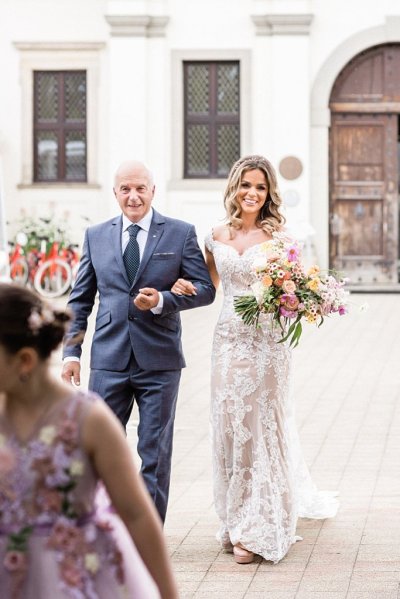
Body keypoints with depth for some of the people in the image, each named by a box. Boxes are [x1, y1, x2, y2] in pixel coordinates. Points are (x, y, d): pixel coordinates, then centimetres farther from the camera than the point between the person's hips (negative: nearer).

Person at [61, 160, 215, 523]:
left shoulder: (181, 233, 2)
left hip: (159, 360, -2)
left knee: (155, 452, 5)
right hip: (109, 360, 2)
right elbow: (80, 300, 11)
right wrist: (71, 351, 4)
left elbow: (205, 289, -2)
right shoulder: (96, 236, 9)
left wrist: (162, 300, -18)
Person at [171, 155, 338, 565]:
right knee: (229, 425, 5)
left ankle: (257, 529, 8)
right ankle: (236, 521, 18)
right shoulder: (217, 237, 8)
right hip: (229, 341, 4)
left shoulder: (277, 236, -3)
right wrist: (183, 287, 0)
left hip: (267, 342, -4)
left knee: (261, 425, 0)